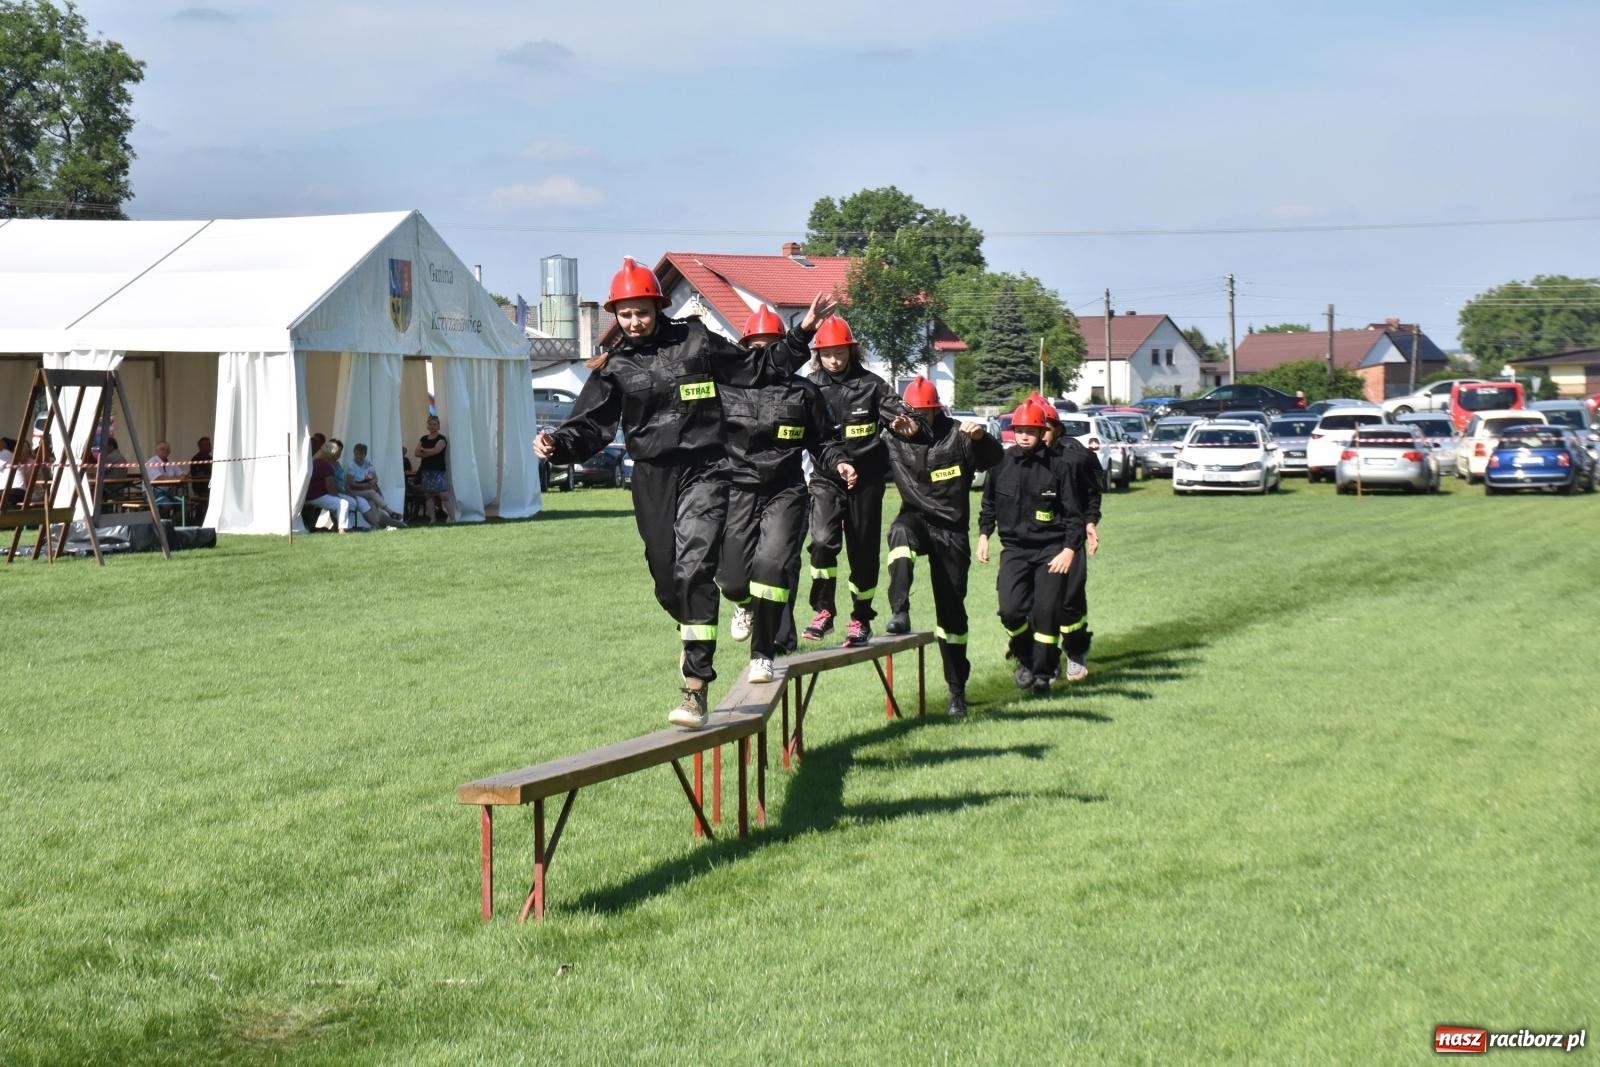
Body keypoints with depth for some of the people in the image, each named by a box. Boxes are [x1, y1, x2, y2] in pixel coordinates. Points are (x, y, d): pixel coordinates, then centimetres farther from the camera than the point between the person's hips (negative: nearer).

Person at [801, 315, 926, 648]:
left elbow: (900, 414, -7)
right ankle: (823, 610, -5)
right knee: (823, 540, -20)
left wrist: (911, 427, -30)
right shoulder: (810, 387, 1)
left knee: (863, 550, 7)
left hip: (865, 478, 0)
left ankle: (861, 619, 22)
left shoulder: (870, 384, -2)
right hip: (826, 478, 0)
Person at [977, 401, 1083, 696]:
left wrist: (1069, 550, -10)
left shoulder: (1056, 467, -3)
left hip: (1051, 550, -2)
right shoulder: (1001, 466, 4)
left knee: (1046, 610, -7)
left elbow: (1073, 514, 0)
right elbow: (989, 505, 19)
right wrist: (983, 534, 9)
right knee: (1011, 610, -12)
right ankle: (1025, 659, 15)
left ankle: (1043, 673, 9)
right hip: (1014, 549, 2)